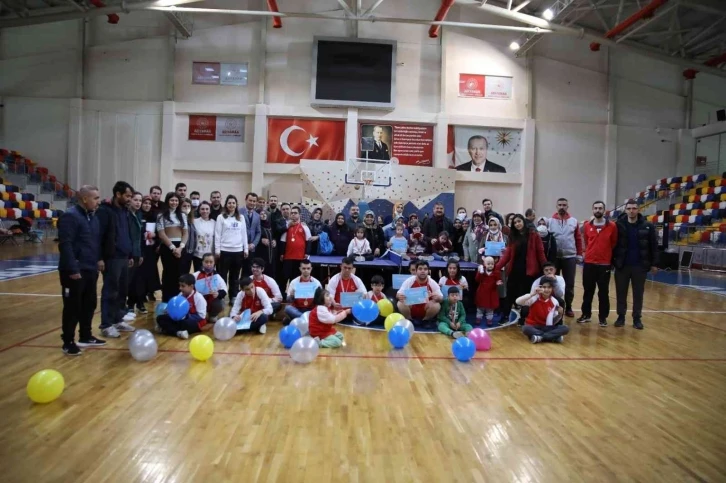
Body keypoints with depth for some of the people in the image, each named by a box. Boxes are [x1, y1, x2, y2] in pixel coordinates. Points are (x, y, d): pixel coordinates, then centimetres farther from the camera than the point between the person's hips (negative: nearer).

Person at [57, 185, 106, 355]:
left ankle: (85, 337, 29)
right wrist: (72, 269, -22)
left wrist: (98, 259, 12)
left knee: (89, 304, 15)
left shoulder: (92, 216, 13)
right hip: (75, 271, -9)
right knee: (73, 307, 1)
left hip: (90, 269, 9)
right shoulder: (70, 216, -15)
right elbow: (65, 245, -20)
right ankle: (68, 342, 13)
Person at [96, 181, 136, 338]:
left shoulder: (124, 211, 15)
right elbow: (98, 235, -15)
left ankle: (118, 319, 23)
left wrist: (131, 255, 19)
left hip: (124, 257, 8)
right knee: (110, 292, -2)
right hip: (111, 258, -8)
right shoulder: (105, 211, -11)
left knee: (122, 290, 12)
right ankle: (106, 324, 6)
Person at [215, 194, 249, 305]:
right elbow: (217, 235, -2)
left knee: (235, 276, 10)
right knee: (223, 275, 3)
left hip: (238, 251, 3)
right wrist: (217, 249, -7)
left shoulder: (241, 218, 9)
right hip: (225, 250, -3)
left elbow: (244, 234, 10)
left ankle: (233, 297, 17)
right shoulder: (221, 217, 0)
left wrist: (246, 249, 5)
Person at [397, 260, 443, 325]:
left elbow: (441, 298, -7)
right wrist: (399, 296, -34)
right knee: (400, 304, -29)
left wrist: (437, 297, -32)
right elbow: (398, 294, -8)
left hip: (425, 313, 1)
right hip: (411, 311, 0)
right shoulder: (409, 281, -10)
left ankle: (426, 321, 1)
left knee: (437, 305, -27)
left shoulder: (433, 283, -9)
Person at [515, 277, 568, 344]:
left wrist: (559, 314, -16)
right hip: (533, 326, -3)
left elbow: (552, 322, 3)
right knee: (525, 328, -37)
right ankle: (555, 337, -29)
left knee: (565, 328, -19)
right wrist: (531, 294, -35)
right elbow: (518, 302, -27)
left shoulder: (554, 302, -2)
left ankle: (539, 337, -24)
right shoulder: (534, 298, -12)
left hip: (547, 327, 3)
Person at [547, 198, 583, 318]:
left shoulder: (574, 221, 4)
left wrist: (579, 254, 4)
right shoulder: (550, 221, 0)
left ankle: (568, 308, 19)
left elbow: (578, 239, 7)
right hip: (554, 257, -1)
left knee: (569, 284, 6)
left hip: (570, 257, 1)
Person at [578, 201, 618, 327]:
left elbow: (614, 244, 4)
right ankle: (586, 314, 20)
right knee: (588, 290, 10)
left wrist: (611, 258, 7)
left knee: (603, 292, 4)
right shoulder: (587, 226, 3)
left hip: (605, 264, -2)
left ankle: (603, 317, 14)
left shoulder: (612, 226, -4)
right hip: (589, 263, 2)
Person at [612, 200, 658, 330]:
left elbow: (653, 246, 2)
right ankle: (621, 316, 20)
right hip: (622, 265, 0)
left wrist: (654, 263, 0)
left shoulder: (647, 226, -1)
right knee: (621, 293, 8)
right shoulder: (618, 225, -3)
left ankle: (637, 318, 20)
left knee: (638, 293, 9)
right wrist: (611, 261, -3)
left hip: (640, 266, 0)